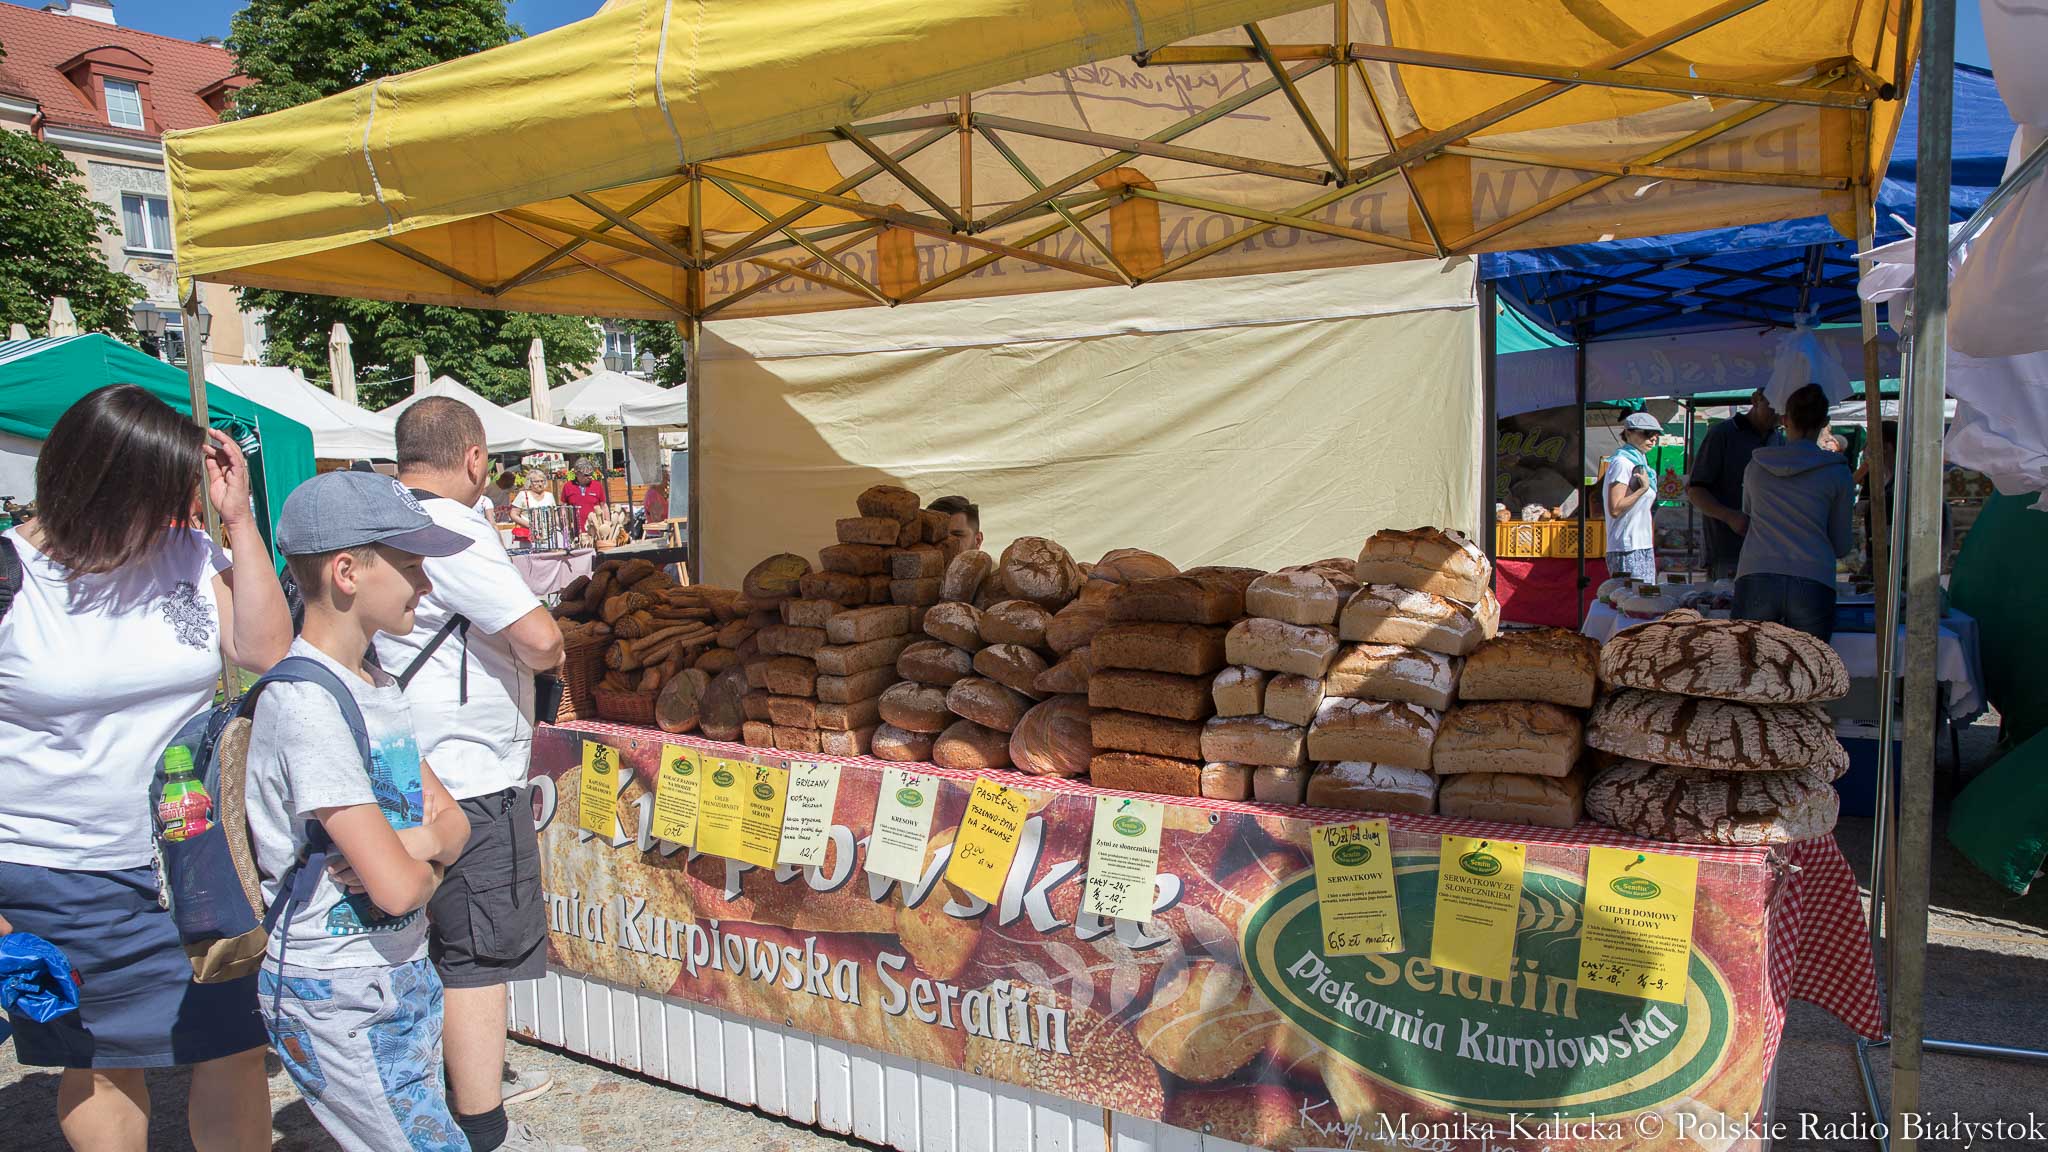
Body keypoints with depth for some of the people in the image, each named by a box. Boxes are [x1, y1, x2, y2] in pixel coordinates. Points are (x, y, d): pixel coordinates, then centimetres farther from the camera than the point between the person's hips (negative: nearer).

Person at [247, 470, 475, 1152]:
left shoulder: (378, 684, 7)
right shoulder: (306, 701, -23)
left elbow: (452, 818, 9)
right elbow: (396, 886, -27)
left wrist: (419, 843, -13)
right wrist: (427, 865, -5)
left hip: (404, 971, 8)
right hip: (337, 998, -8)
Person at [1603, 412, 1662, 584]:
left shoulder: (1640, 462, 19)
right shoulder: (1622, 463, -10)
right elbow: (1615, 509, -19)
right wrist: (1643, 488, -18)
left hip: (1644, 548, 10)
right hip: (1628, 550, -9)